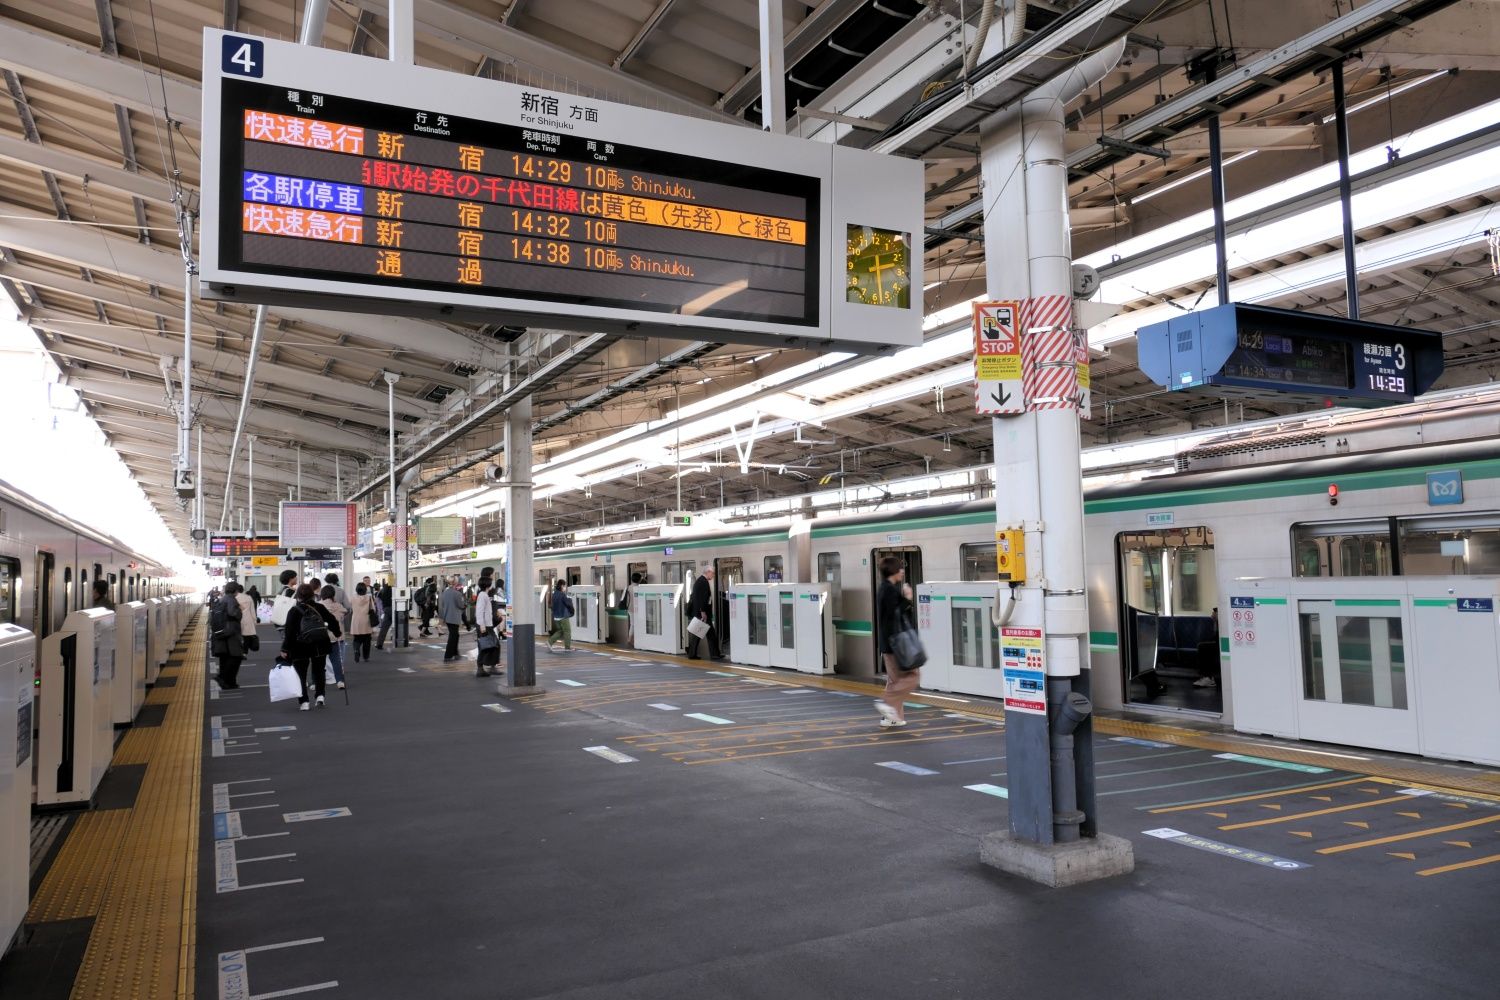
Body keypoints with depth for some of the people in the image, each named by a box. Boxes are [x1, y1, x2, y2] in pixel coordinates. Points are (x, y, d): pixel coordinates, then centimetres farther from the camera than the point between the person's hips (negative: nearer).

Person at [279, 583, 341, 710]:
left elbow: (289, 632, -11)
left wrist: (285, 649, -9)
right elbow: (333, 621, 5)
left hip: (301, 647, -3)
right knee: (318, 671, 18)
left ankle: (304, 702, 1)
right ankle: (320, 696, 7)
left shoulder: (294, 611, -6)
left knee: (301, 674, 7)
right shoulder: (319, 608, 2)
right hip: (320, 645, 3)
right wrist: (336, 633, 22)